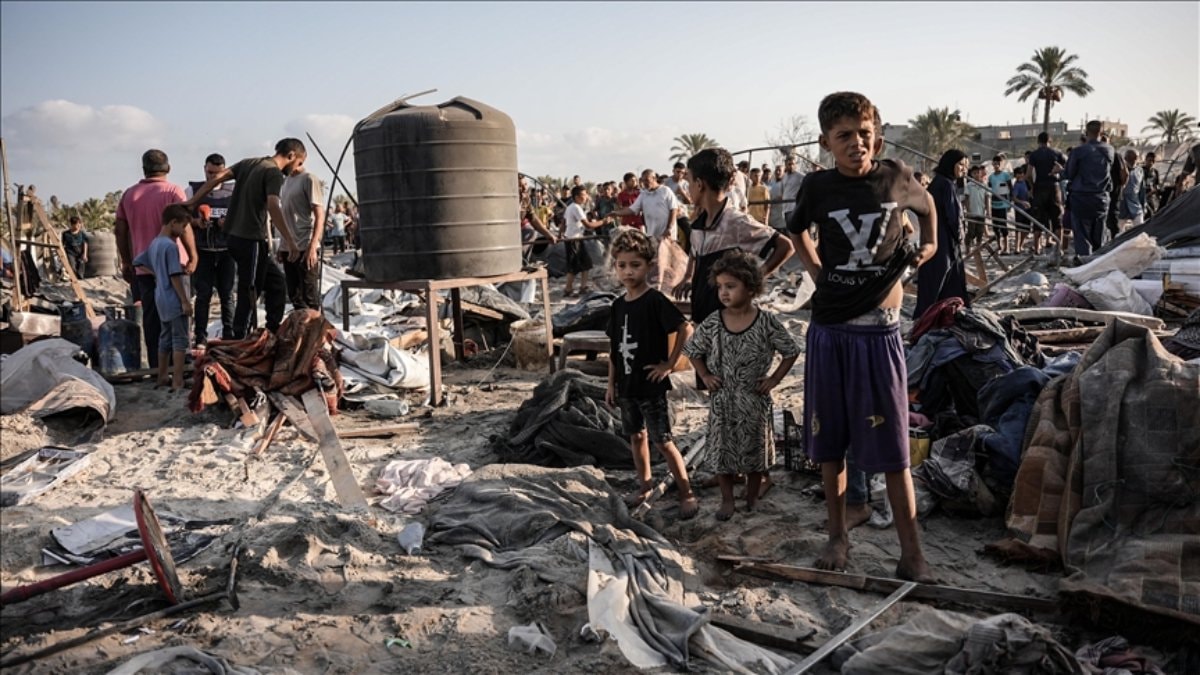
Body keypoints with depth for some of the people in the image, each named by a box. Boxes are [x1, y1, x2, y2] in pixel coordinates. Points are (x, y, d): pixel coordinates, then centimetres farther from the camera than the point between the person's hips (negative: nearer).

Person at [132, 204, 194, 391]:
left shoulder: (154, 243, 11)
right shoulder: (171, 245, -16)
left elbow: (138, 262, 20)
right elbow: (175, 276, -19)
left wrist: (156, 274, 14)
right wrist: (185, 301, -16)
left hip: (161, 300, 9)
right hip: (174, 301, -9)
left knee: (165, 338, 15)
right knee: (180, 340, -5)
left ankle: (162, 377, 22)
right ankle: (178, 382, -7)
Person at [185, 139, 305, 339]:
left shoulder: (249, 163, 13)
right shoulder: (274, 173, -12)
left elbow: (217, 178, 8)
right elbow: (273, 206, -27)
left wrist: (192, 202, 7)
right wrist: (290, 241, -33)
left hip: (235, 236, 9)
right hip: (251, 240, -9)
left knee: (276, 283, 17)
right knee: (250, 294, -3)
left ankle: (273, 331, 20)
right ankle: (240, 341, -1)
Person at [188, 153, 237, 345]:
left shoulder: (232, 190, 7)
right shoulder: (193, 189, 6)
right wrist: (197, 221, -16)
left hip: (226, 250, 1)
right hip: (203, 250, -1)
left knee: (227, 294, 6)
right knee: (203, 294, 0)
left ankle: (229, 335, 15)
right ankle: (200, 337, 5)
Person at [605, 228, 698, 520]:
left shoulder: (655, 301, -15)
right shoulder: (618, 305, 5)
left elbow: (685, 329, -20)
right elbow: (614, 348, 11)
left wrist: (669, 364, -17)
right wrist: (611, 383, 12)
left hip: (651, 385, -6)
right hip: (626, 385, 7)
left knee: (662, 441, -3)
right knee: (637, 436, 18)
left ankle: (687, 493, 8)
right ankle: (645, 485, 34)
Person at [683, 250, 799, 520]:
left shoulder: (766, 323, -11)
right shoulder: (713, 323, -6)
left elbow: (791, 351, -1)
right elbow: (694, 350, 8)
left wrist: (774, 379, -7)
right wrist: (705, 376, -2)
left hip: (753, 399, -1)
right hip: (721, 399, 2)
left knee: (754, 452, 11)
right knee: (722, 450, 9)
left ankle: (752, 501, 30)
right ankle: (727, 500, 25)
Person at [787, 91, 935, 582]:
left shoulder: (895, 176, -1)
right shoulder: (819, 187, -1)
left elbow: (926, 204, 22)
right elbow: (797, 230, 19)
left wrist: (929, 245, 11)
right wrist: (817, 270, 8)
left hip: (880, 329, -1)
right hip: (829, 327, 2)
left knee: (891, 445, -1)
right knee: (828, 441, 9)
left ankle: (911, 551, 8)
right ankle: (838, 536, 24)